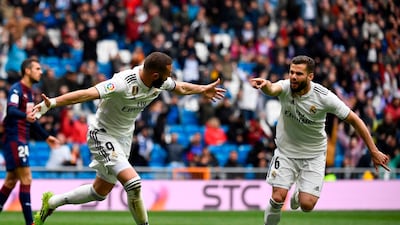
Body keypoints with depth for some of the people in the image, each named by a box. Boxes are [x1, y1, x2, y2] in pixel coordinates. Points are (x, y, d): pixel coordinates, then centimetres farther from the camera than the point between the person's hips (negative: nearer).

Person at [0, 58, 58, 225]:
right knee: (26, 179, -11)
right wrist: (25, 116, -50)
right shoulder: (16, 89, -13)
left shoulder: (29, 92, 16)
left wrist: (46, 136, 30)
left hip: (22, 140, 10)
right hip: (14, 139, -10)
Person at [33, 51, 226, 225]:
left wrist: (203, 89, 31)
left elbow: (181, 87, 15)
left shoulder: (160, 83, -9)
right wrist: (52, 103, -52)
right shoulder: (124, 83, -33)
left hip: (124, 139, 8)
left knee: (100, 192, 17)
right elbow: (87, 94, -42)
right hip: (103, 136, -8)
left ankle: (51, 202, 35)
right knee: (133, 183, -25)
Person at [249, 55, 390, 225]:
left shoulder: (324, 97, -20)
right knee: (278, 198, -14)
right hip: (286, 151, 1)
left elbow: (354, 120, -11)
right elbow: (272, 89, -44)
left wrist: (374, 152, -10)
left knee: (307, 205, -12)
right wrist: (265, 85, -70)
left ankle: (298, 195, 27)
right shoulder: (285, 87, -19)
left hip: (313, 155, 0)